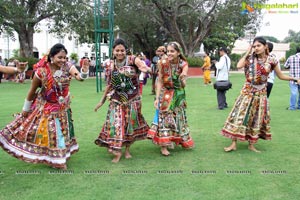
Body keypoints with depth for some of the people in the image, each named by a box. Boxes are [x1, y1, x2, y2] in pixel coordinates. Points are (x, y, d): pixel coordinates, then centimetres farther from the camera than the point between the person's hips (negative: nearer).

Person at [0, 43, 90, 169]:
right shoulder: (42, 71, -22)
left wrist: (84, 71, -56)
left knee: (62, 133, 14)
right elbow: (32, 91, -10)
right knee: (39, 131, 5)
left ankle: (60, 158, 34)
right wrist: (26, 109, 0)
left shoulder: (68, 67, -16)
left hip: (62, 108, 3)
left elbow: (79, 77, -33)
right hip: (44, 107, -3)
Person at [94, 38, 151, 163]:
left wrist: (146, 69, -54)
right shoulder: (110, 65, 1)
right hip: (117, 100, 2)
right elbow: (109, 84, 9)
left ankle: (127, 149, 29)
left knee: (131, 123, 8)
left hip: (132, 99, -1)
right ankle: (117, 151, 8)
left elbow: (142, 65, -30)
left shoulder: (132, 60, -9)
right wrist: (102, 100, 13)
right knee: (115, 123, -5)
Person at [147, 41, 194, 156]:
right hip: (165, 94, -2)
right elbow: (160, 82, -7)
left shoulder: (183, 64, -11)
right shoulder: (163, 63, -13)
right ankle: (163, 146, 4)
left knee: (179, 117, 14)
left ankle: (181, 141, 35)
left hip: (178, 95, 2)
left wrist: (182, 79, -35)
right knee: (165, 117, -5)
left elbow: (183, 85, -13)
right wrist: (157, 98, -11)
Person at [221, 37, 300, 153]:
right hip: (247, 91, -2)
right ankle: (233, 144, 4)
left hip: (261, 93, 2)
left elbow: (281, 76, 7)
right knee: (239, 116, -4)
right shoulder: (250, 58, -6)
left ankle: (251, 145, 22)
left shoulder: (271, 60, -2)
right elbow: (239, 66, -24)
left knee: (256, 119, 8)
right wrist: (247, 53, -14)